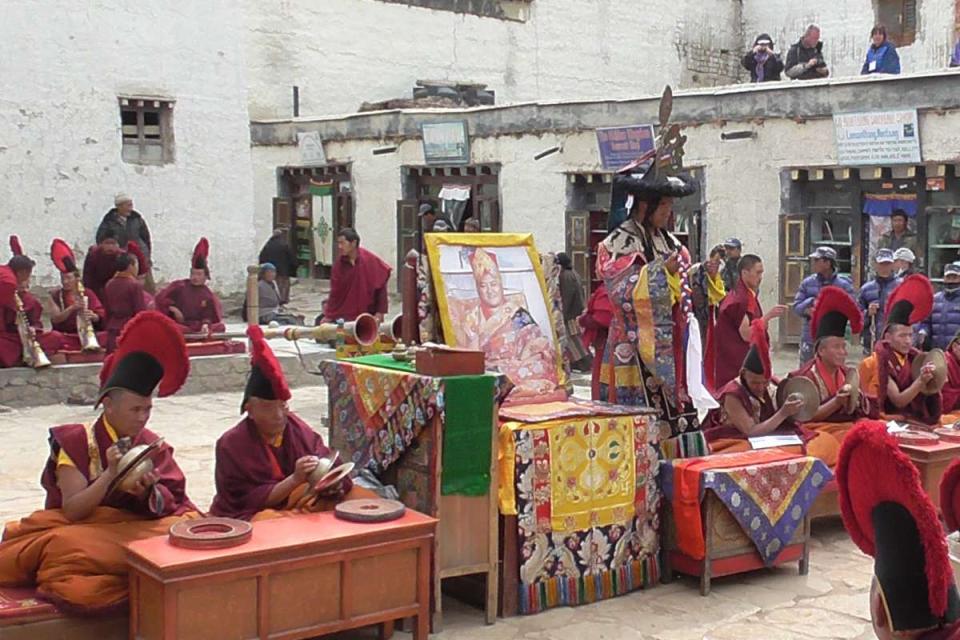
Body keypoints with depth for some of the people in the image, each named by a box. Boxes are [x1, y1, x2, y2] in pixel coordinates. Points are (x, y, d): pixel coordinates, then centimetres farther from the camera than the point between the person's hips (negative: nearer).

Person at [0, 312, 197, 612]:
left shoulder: (153, 446, 7)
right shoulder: (76, 442, -4)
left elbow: (168, 505, 0)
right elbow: (71, 510, -11)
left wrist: (150, 492, -22)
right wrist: (110, 474, -23)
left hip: (136, 528, 2)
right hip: (85, 530, -2)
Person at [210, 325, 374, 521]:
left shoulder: (298, 429, -2)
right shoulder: (231, 444, -13)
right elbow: (250, 502, -16)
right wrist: (294, 479, -28)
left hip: (306, 504, 5)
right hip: (250, 517, -4)